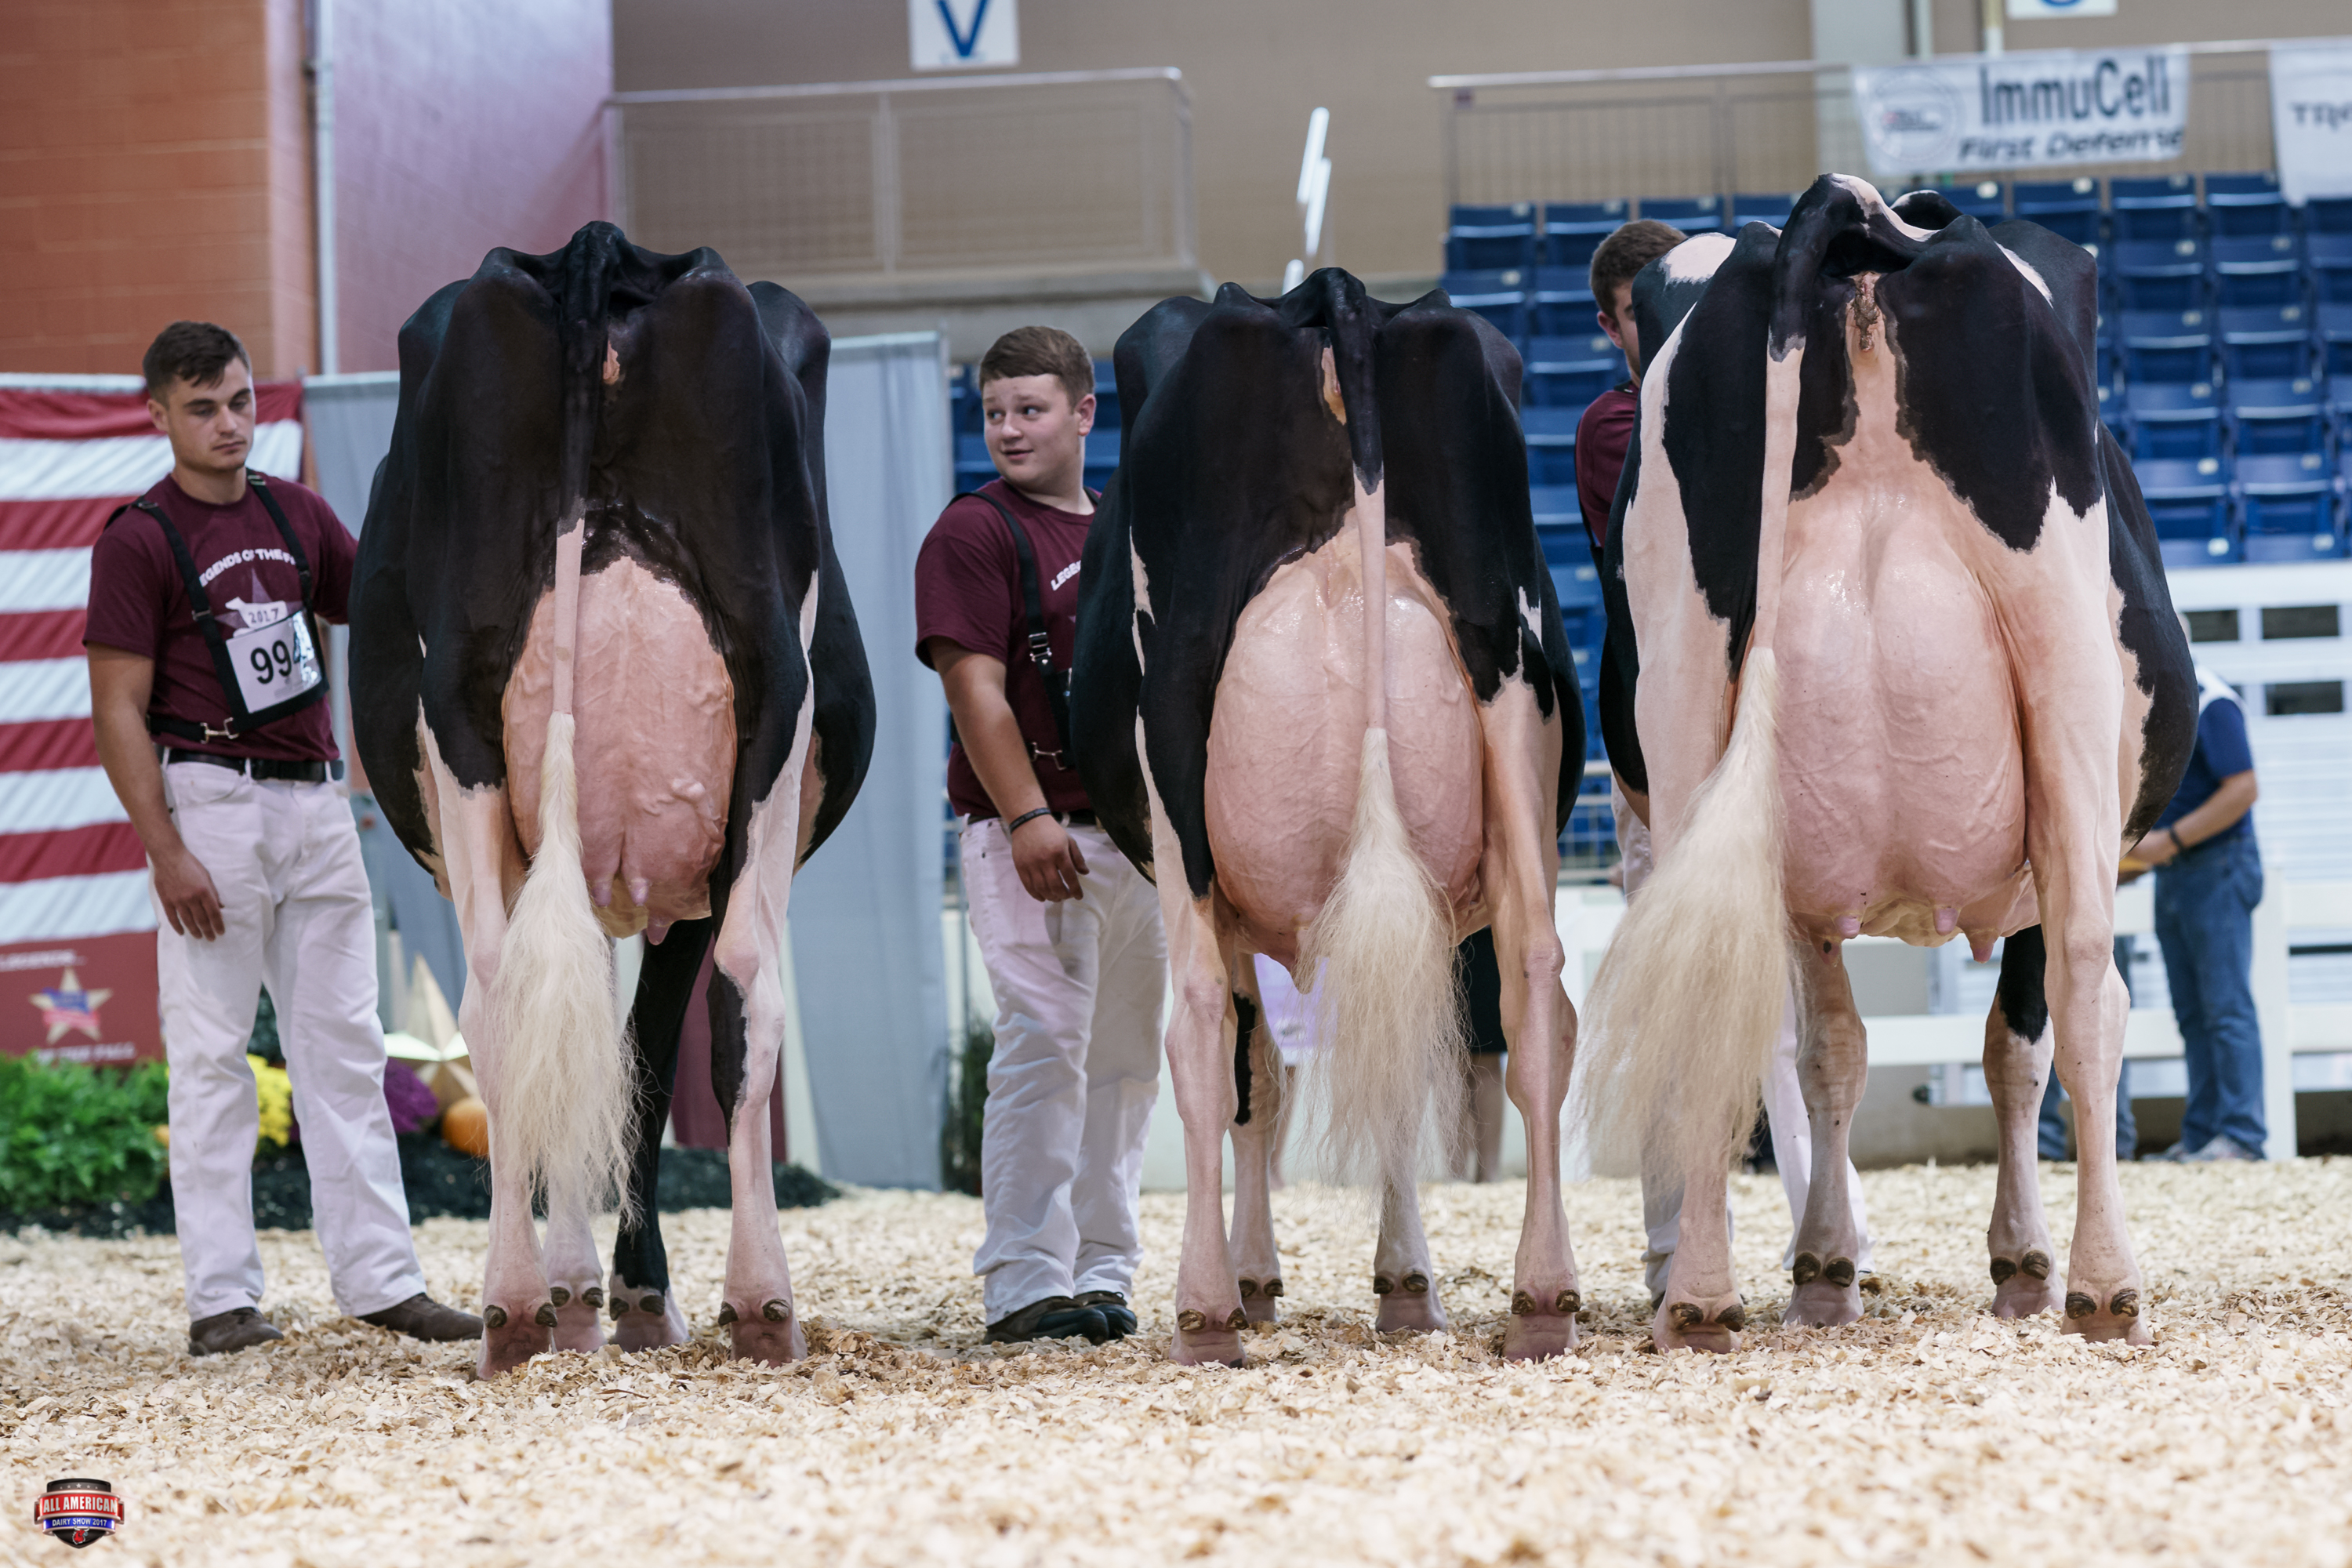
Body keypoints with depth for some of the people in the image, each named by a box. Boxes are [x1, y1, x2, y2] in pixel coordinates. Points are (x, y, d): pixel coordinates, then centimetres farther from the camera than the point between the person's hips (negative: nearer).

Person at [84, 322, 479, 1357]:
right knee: (212, 1056, -3)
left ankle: (379, 1279, 11)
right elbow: (119, 711, -10)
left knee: (344, 1046, 7)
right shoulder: (139, 538, -6)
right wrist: (165, 852, -17)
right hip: (213, 800, -6)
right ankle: (221, 1298, 1)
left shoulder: (296, 515, 12)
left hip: (314, 798, 6)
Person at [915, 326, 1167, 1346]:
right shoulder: (974, 532, -4)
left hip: (1136, 830, 7)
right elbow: (975, 686, -12)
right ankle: (1025, 1284, -11)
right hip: (1030, 831, -7)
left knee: (1127, 1058, 9)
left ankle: (1103, 1272, 17)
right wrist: (1026, 818, -21)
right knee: (1044, 1043, -12)